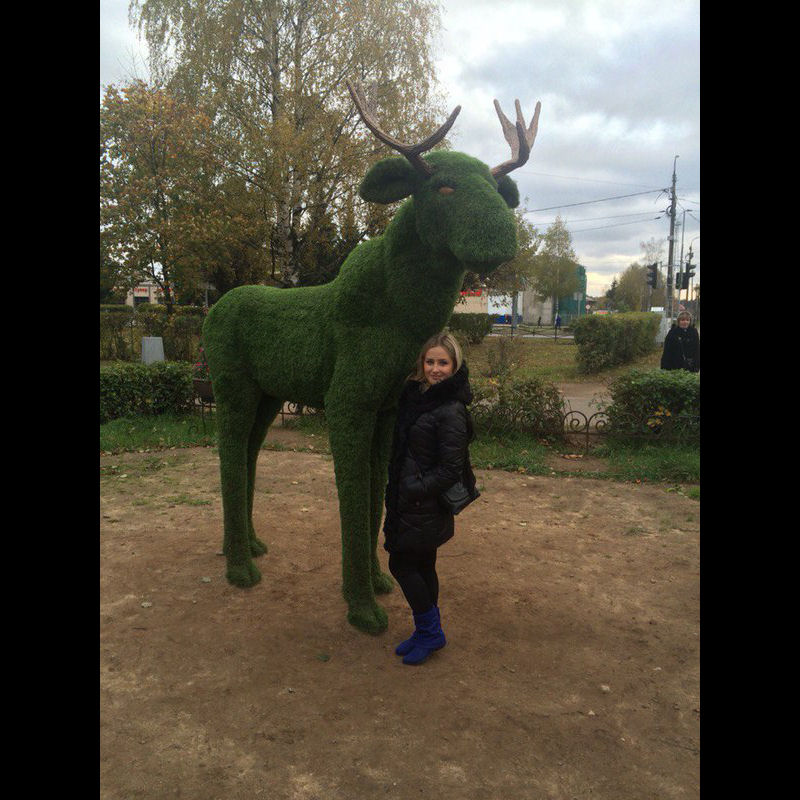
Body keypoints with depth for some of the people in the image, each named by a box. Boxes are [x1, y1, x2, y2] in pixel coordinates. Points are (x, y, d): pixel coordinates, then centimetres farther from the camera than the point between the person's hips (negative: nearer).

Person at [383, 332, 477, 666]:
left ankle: (430, 631, 20)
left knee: (401, 563, 3)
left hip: (426, 505, -8)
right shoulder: (416, 395, 5)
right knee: (422, 565, 18)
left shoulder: (451, 412, -20)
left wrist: (416, 491, -19)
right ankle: (428, 630, 34)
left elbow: (450, 470, -20)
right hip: (410, 499, 8)